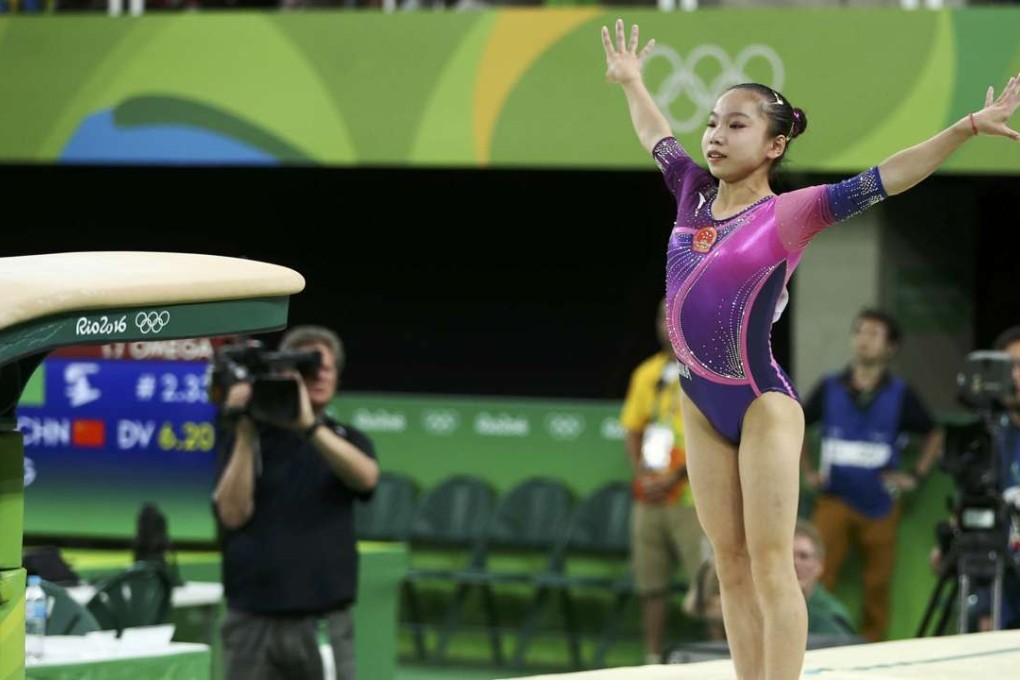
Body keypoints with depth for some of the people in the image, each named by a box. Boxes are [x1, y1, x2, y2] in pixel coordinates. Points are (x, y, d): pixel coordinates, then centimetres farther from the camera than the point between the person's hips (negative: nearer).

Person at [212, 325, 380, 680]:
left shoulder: (348, 440, 10)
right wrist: (246, 435, -14)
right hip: (255, 622, -1)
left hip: (328, 623, 1)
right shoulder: (245, 439, 6)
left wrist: (310, 426, -27)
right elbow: (233, 513, -8)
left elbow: (366, 477, -14)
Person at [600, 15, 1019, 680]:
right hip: (700, 402, 6)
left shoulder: (788, 214, -10)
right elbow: (658, 138, 26)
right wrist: (630, 82, 42)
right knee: (731, 567, 6)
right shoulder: (695, 195, 6)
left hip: (762, 402, -6)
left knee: (771, 566, -6)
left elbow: (884, 179, -16)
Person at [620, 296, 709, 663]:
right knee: (651, 581, 7)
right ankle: (652, 658, 13)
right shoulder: (647, 373, 14)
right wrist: (641, 471, 0)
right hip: (649, 495, 6)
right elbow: (632, 429, 17)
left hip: (693, 494, -6)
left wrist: (676, 477, -14)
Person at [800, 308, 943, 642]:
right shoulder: (829, 388, 5)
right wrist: (808, 471, 9)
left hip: (880, 504, 0)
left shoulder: (900, 395, 2)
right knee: (819, 580, -11)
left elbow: (934, 435, 13)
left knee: (877, 586, 3)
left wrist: (915, 475, 2)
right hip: (835, 499, 0)